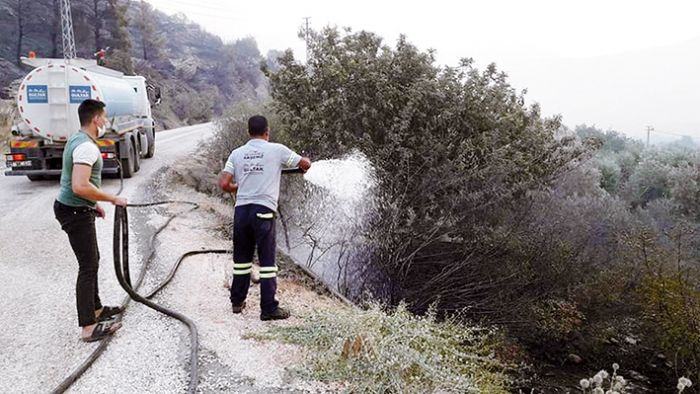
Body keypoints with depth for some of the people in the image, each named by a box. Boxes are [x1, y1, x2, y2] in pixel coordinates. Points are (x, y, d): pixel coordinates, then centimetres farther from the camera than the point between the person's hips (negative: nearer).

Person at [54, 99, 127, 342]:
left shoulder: (78, 140, 12)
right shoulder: (86, 146, -22)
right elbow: (80, 187, -33)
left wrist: (93, 204, 24)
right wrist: (113, 199, -23)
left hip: (75, 209, 11)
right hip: (76, 213, -11)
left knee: (92, 260, 20)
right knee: (88, 265, -7)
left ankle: (96, 309, 33)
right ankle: (88, 327, -3)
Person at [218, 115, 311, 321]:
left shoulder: (237, 153, 8)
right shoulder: (277, 150, 0)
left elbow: (223, 184, 1)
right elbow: (306, 164, 7)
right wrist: (303, 165, 31)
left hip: (241, 210, 4)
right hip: (263, 211, -4)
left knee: (242, 258, 16)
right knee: (267, 260, 1)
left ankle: (237, 302, 28)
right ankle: (269, 309, 3)